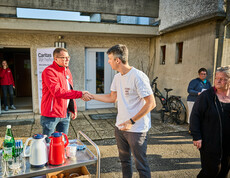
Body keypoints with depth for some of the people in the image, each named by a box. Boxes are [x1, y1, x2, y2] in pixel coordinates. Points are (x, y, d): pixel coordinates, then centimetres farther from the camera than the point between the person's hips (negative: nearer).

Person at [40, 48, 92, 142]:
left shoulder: (67, 71, 11)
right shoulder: (49, 71, -16)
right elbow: (57, 92, -28)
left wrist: (73, 109, 13)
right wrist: (80, 94, -29)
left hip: (65, 114, 7)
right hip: (51, 114, -7)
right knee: (47, 142, 6)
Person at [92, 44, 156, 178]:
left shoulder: (138, 76, -20)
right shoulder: (117, 77, 6)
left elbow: (151, 103, -22)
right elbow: (112, 98, 16)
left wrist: (132, 121, -23)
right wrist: (91, 96, 13)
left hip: (137, 129, -8)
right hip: (120, 127, 8)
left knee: (141, 164, 6)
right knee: (124, 160, 23)